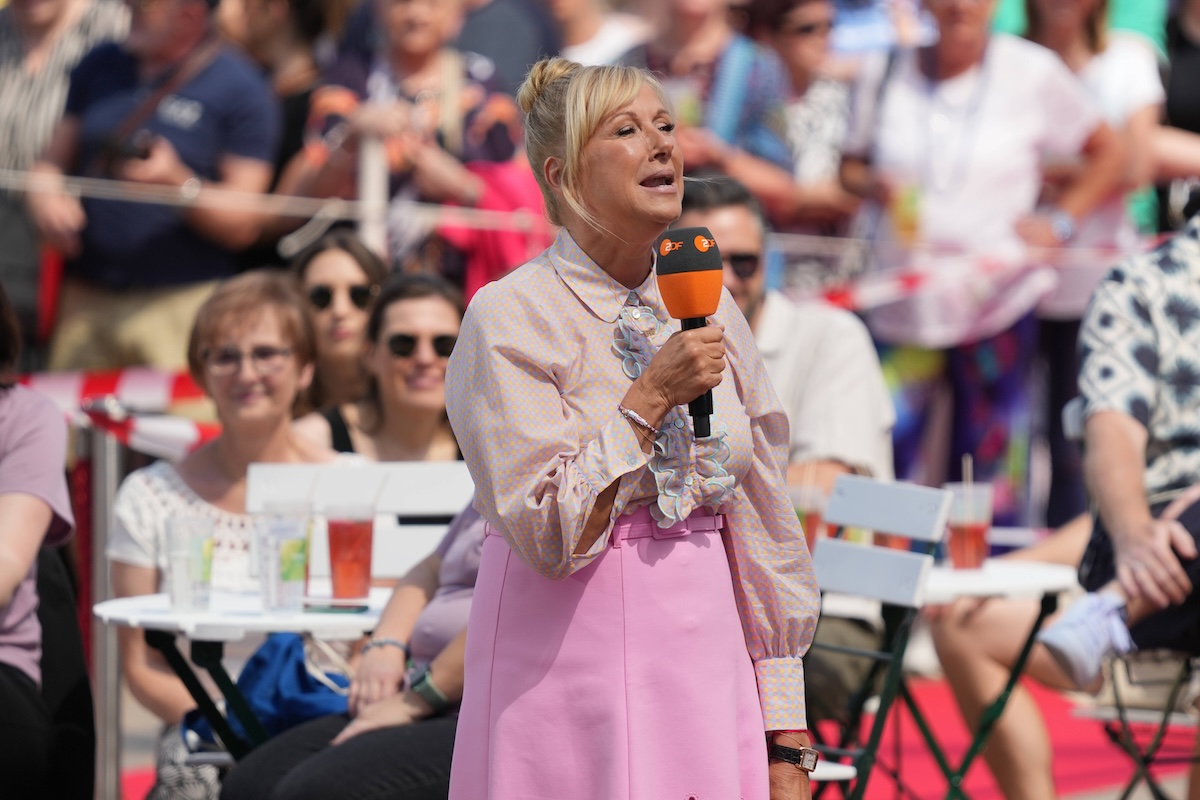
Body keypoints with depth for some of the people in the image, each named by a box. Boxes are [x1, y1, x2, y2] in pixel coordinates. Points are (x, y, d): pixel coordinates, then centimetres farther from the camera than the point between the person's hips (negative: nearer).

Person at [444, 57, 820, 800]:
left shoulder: (711, 312, 9)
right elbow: (545, 531, -17)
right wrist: (651, 399, -16)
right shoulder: (510, 319, -8)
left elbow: (763, 530, 9)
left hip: (704, 660, 5)